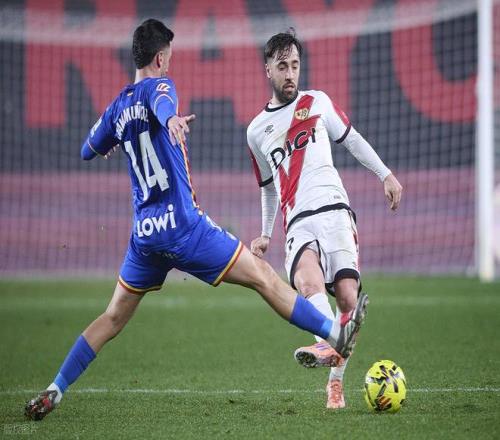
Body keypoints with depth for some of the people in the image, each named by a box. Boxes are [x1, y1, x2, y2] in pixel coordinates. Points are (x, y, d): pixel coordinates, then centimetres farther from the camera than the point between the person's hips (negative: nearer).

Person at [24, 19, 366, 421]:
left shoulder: (118, 107, 13)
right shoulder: (158, 85, -6)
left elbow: (88, 151, 28)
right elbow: (162, 100, -32)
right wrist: (172, 120, -55)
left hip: (144, 233, 7)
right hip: (182, 224, -7)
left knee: (113, 318, 15)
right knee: (263, 277, -2)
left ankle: (53, 393, 10)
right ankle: (335, 337, -3)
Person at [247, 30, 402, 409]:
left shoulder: (318, 103, 15)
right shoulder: (256, 131, 20)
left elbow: (352, 139, 22)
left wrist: (386, 175, 13)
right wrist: (266, 235, 28)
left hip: (334, 210, 0)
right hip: (298, 222, 0)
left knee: (348, 297, -15)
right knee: (307, 279, -32)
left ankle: (336, 381, -3)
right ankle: (330, 342, -58)